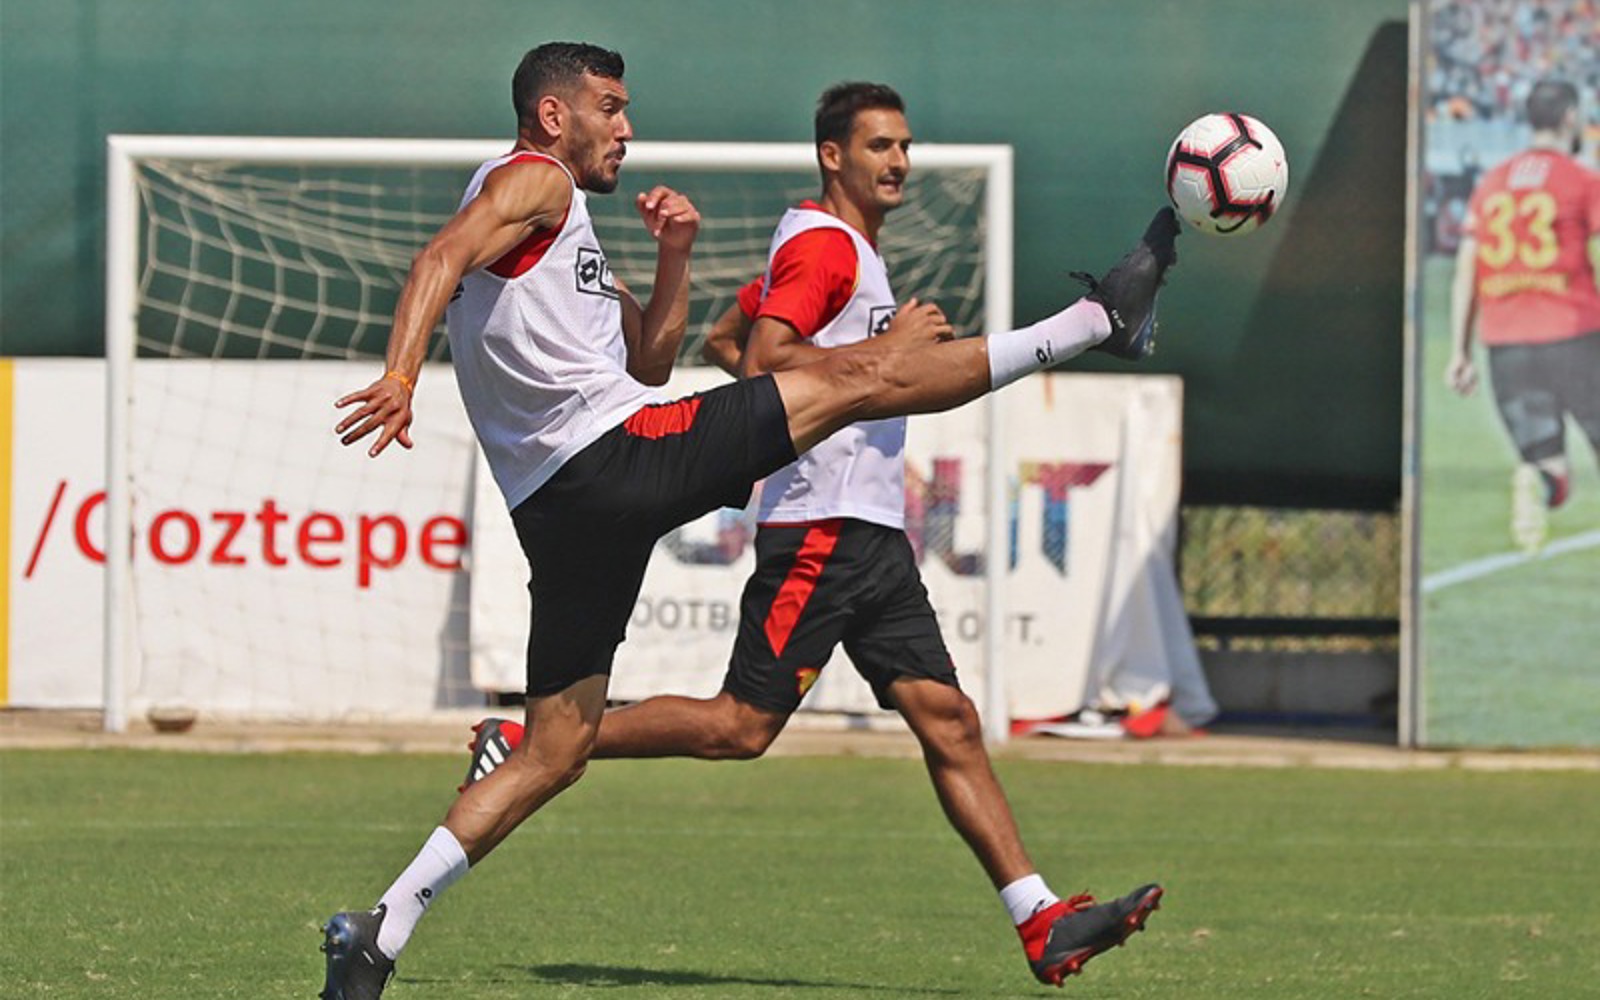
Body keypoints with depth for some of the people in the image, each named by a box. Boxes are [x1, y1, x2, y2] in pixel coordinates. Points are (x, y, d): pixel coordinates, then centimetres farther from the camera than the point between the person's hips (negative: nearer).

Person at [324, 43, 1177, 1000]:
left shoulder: (565, 235, 29)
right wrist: (401, 374, -35)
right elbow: (442, 260, -19)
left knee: (553, 757, 7)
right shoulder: (531, 181, 0)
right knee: (858, 376, -4)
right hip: (616, 451, -10)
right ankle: (1100, 319, 2)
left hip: (566, 507, 10)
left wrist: (675, 257, 16)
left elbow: (649, 360, 30)